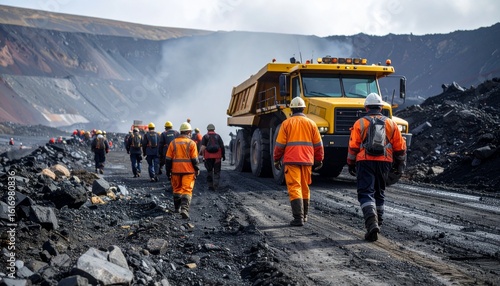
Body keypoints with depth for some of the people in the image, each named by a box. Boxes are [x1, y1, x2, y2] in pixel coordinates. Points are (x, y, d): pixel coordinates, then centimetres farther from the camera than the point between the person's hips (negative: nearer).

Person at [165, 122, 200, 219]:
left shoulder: (173, 143, 5)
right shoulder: (191, 143, -3)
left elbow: (168, 159, 5)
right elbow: (194, 159, -5)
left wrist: (168, 171, 12)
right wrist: (197, 170, 7)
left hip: (176, 170, 3)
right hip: (188, 171, -3)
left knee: (177, 189, 18)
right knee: (187, 190, -5)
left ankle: (177, 208, 28)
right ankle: (184, 209, -20)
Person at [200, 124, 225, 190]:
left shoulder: (205, 137, 4)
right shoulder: (218, 136, 7)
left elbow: (203, 147, -7)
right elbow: (222, 146, 1)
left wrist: (203, 156, -4)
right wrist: (223, 155, 8)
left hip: (208, 157, 0)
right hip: (217, 157, 0)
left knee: (209, 171, 13)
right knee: (217, 172, 6)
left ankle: (210, 185, 10)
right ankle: (215, 186, -6)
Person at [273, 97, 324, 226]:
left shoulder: (286, 123, -1)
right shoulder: (311, 123, 7)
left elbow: (280, 144, -2)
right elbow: (318, 144, 8)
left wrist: (277, 160, 9)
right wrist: (319, 160, 17)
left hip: (291, 160, -3)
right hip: (307, 160, 3)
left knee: (294, 188, -5)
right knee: (305, 188, 17)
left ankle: (298, 217, -15)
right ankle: (304, 215, 29)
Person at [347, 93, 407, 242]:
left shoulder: (360, 123, -1)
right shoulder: (390, 123, 8)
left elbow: (353, 146, -3)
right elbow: (400, 146, 11)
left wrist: (351, 164, 8)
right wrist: (401, 162, 24)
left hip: (365, 161, -3)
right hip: (384, 162, 4)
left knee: (366, 193, -5)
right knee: (379, 193, 19)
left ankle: (371, 223, -24)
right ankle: (377, 222, 28)